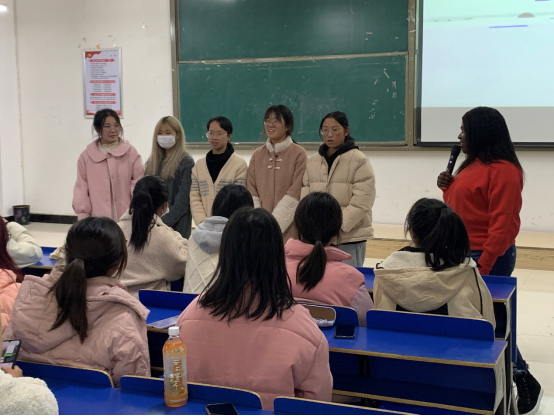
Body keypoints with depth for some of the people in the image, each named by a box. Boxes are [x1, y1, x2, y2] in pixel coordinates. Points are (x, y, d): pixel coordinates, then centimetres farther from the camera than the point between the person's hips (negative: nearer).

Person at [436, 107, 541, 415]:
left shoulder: (502, 170, -17)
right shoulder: (473, 165, 13)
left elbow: (503, 224, -21)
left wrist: (484, 265, -22)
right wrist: (448, 187, 4)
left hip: (487, 257, -9)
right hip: (463, 253, 9)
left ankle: (526, 384, 11)